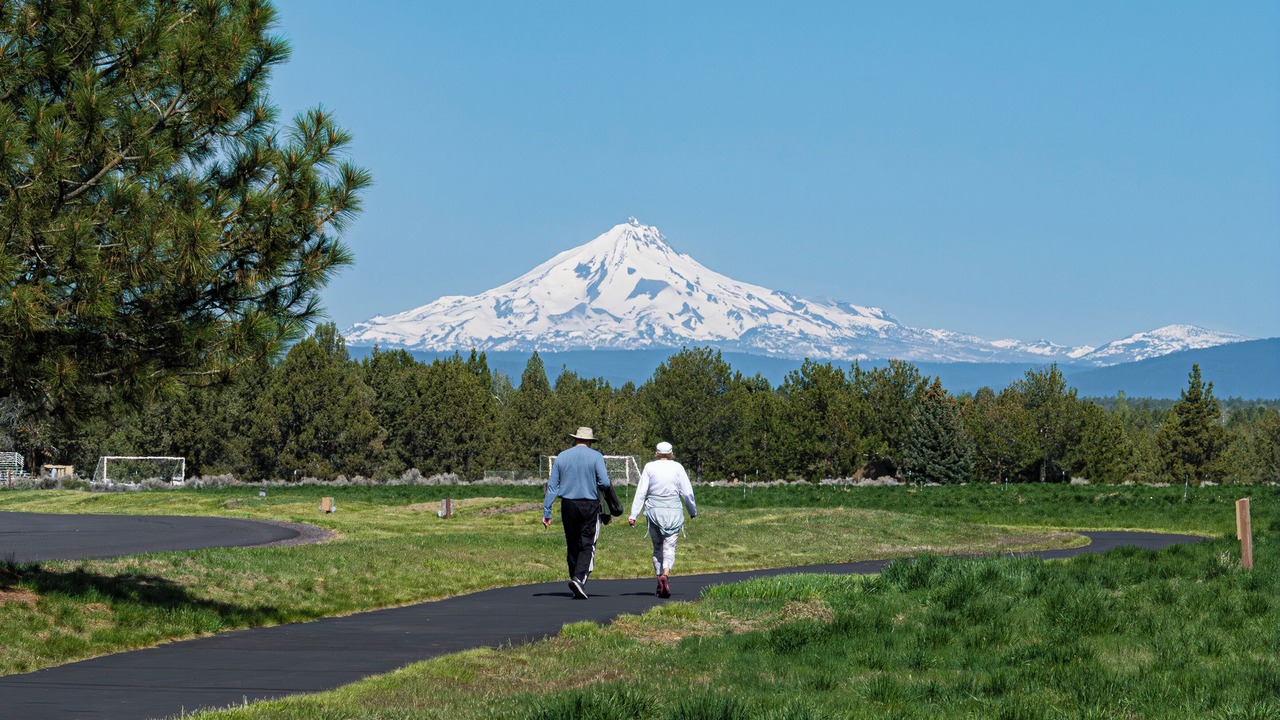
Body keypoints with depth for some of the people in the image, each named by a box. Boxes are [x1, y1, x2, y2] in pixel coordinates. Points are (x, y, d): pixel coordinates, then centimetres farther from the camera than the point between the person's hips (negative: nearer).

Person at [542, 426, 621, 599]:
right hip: (590, 505, -3)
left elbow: (552, 486, 5)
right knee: (587, 545, -3)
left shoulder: (562, 457, 8)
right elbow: (604, 483, -11)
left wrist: (546, 512, 5)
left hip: (568, 505, 3)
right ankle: (579, 578, -23)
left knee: (572, 546, 10)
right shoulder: (595, 456, -1)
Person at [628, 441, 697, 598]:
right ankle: (665, 575, -26)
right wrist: (693, 511, 15)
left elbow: (640, 492, -1)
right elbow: (687, 492, 1)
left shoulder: (649, 467, 2)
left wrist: (633, 515, 0)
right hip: (673, 511, -1)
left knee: (657, 547, 13)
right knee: (670, 546, -3)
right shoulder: (677, 467, 1)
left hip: (654, 511, 1)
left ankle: (659, 578, 7)